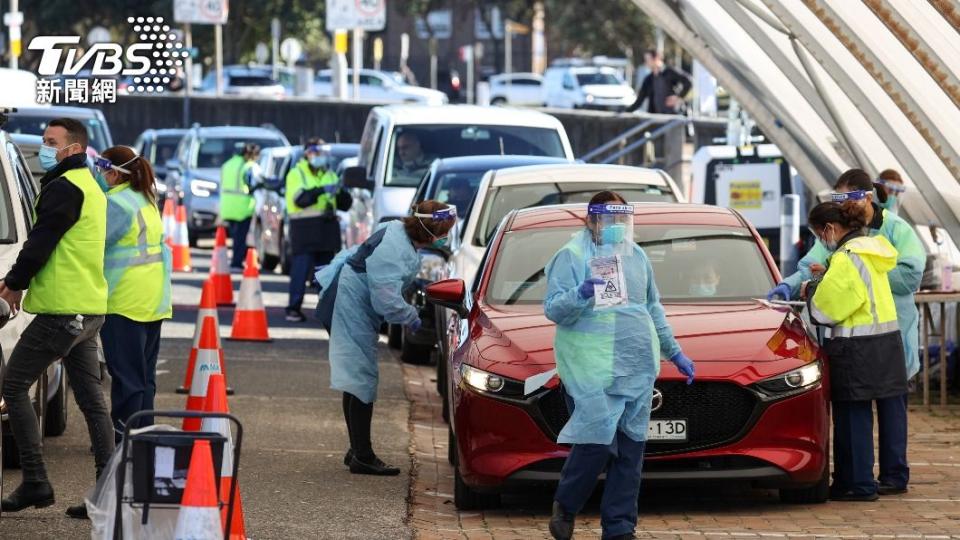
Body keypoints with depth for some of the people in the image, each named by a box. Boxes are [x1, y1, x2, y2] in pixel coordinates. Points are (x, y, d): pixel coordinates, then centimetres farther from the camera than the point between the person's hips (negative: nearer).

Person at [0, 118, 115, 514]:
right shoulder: (89, 187, 19)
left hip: (61, 310, -10)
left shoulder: (64, 188, -13)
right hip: (89, 310, 10)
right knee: (91, 398, 9)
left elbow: (41, 241, -15)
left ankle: (35, 482, -7)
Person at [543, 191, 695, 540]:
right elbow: (553, 308, -10)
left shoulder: (636, 256, 18)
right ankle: (565, 506, 11)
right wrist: (582, 293, -28)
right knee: (598, 441, -13)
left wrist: (675, 353, 27)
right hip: (592, 368, -6)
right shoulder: (572, 256, -2)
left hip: (637, 367, 6)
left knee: (630, 447, 3)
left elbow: (654, 309, 28)